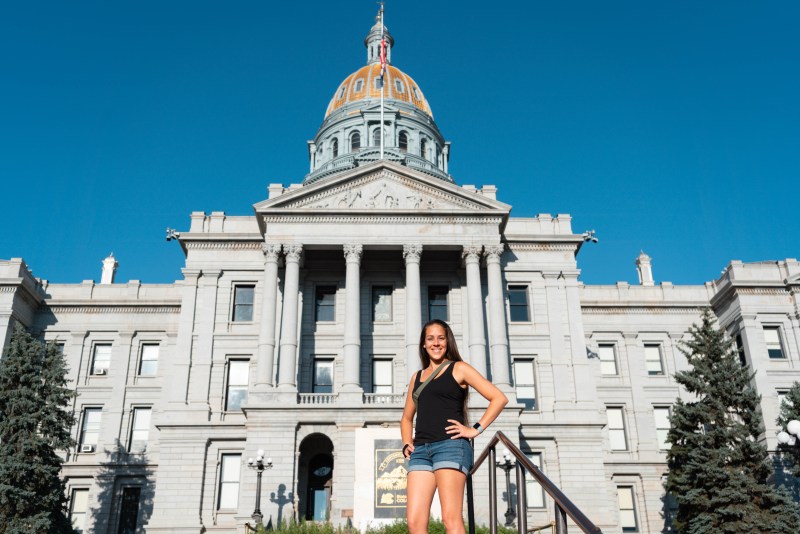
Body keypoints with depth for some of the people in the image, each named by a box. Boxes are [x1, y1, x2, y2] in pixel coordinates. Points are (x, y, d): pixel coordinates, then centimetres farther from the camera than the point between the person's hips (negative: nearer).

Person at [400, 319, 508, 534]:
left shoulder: (459, 368, 7)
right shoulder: (417, 377, 22)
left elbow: (499, 398, 1)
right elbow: (407, 418, 31)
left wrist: (475, 429, -7)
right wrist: (406, 444, 13)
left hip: (451, 445, -5)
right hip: (420, 451, 5)